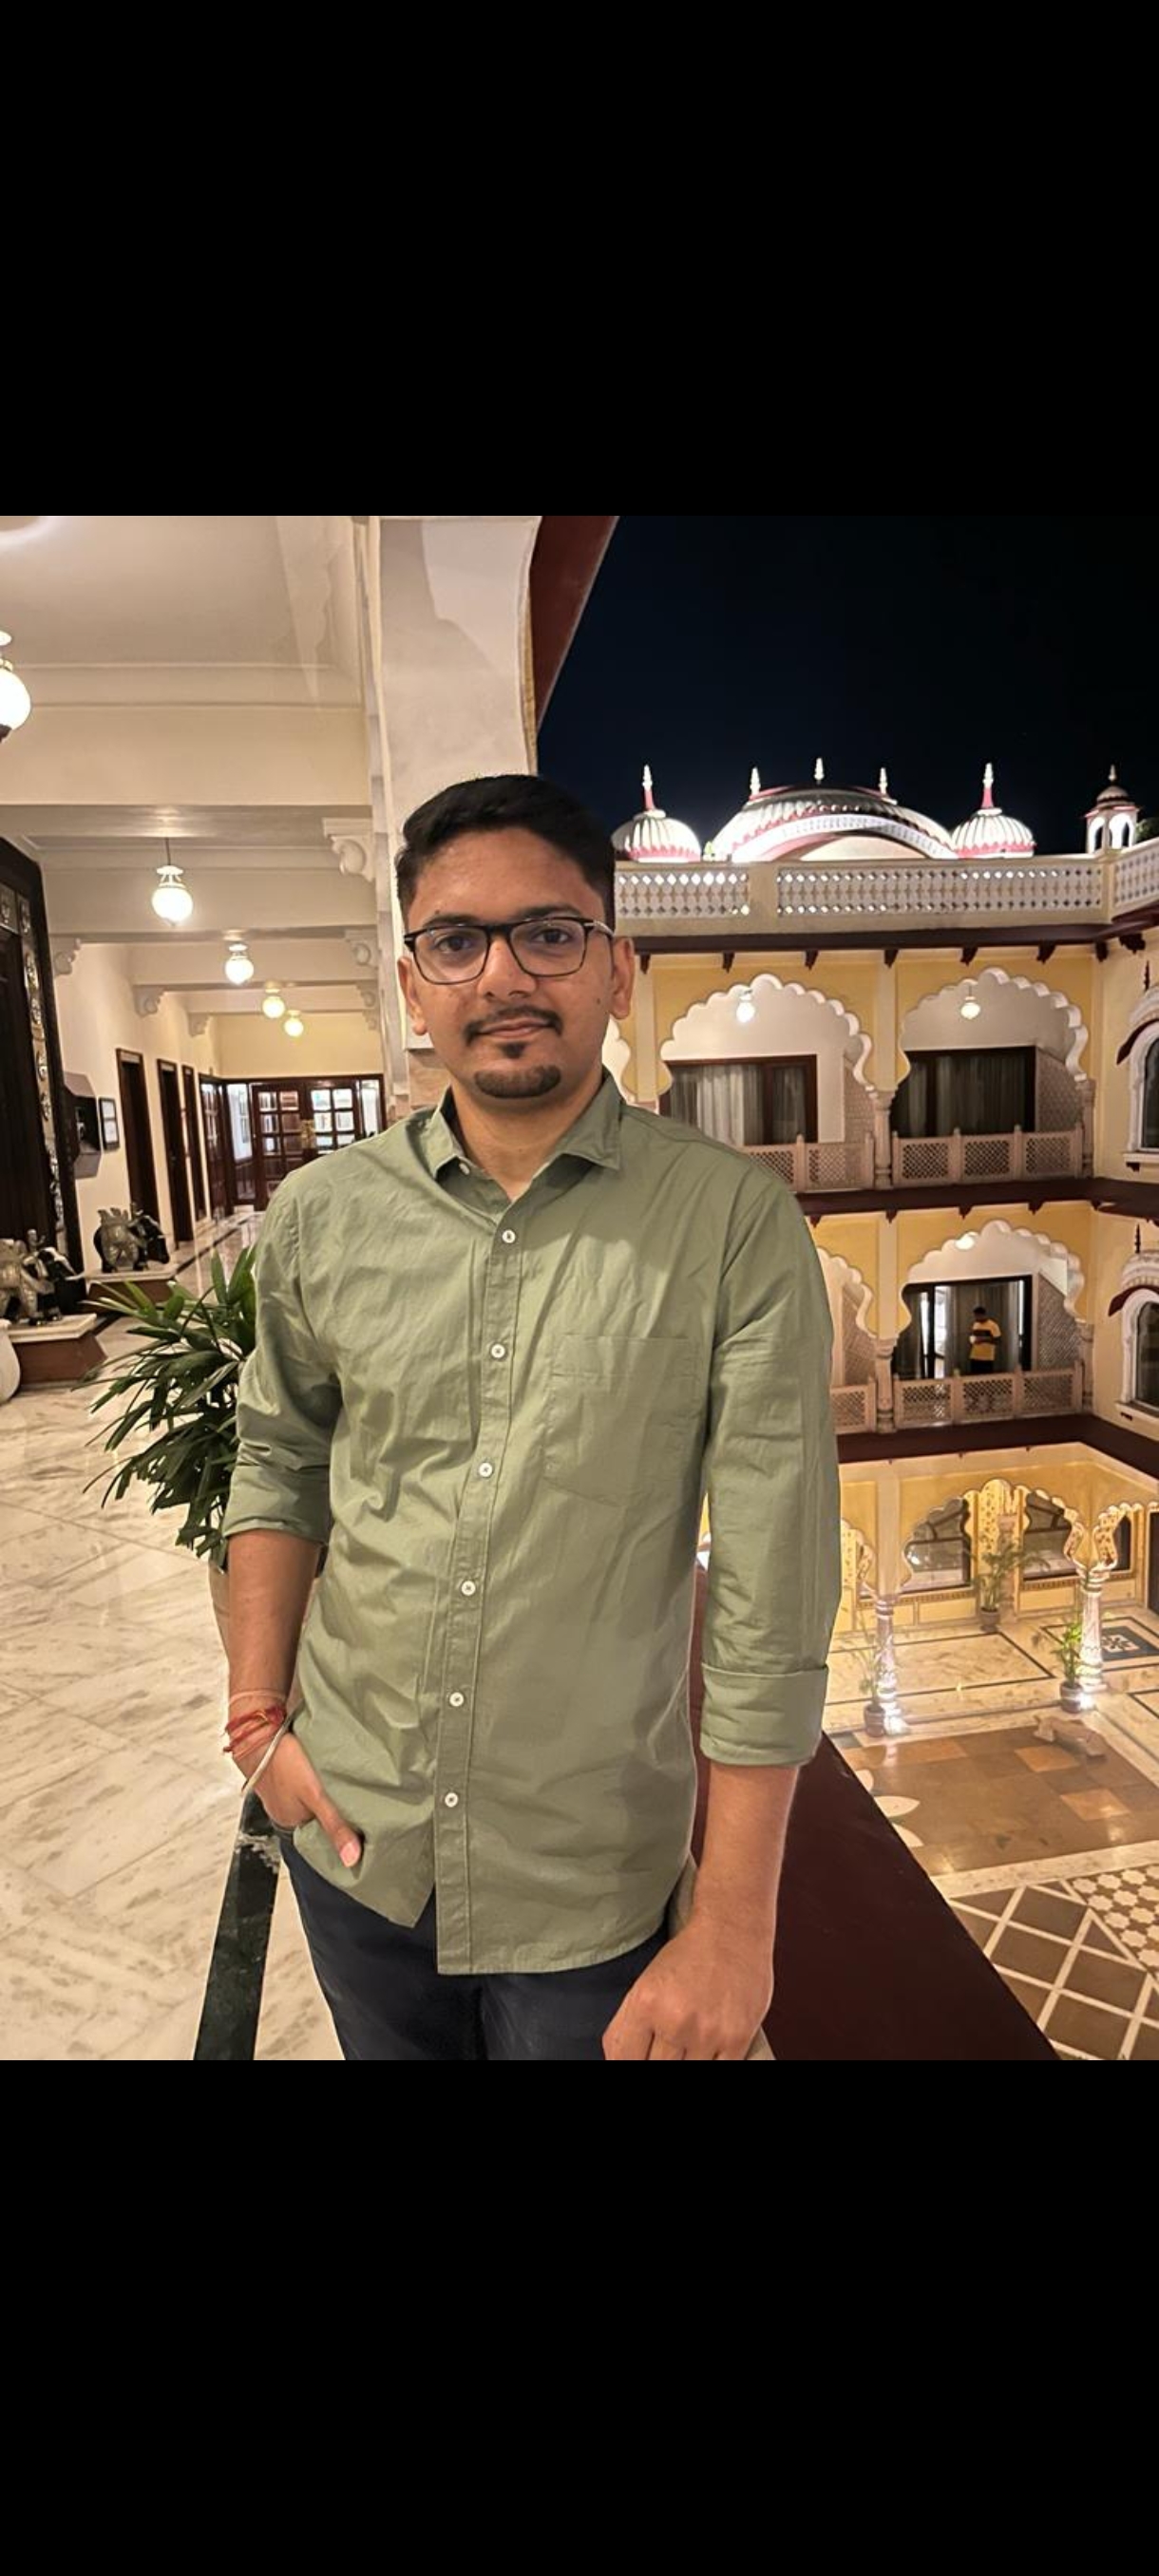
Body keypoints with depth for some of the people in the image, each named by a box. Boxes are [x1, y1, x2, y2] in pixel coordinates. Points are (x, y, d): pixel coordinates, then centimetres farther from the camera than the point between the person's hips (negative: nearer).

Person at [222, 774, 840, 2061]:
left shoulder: (735, 1227, -17)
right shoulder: (320, 1217, -6)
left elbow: (770, 1594, -16)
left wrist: (736, 1923, -13)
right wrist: (256, 1713, 3)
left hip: (589, 1887, -3)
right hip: (349, 1841, 4)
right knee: (389, 2048, 27)